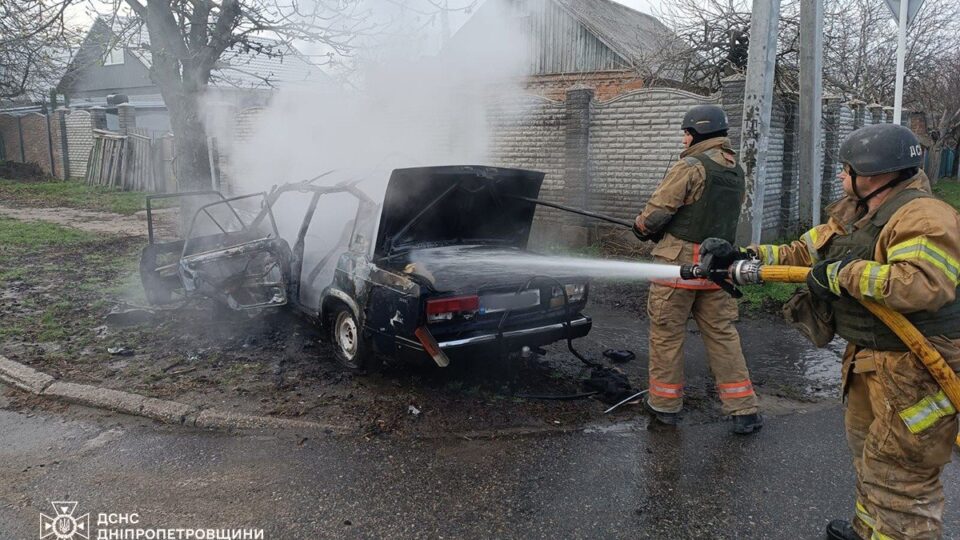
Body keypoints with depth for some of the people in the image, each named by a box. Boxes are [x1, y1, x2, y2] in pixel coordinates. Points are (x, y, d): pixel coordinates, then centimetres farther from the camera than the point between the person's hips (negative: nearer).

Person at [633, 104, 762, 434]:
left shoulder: (690, 167, -12)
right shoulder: (736, 171, 14)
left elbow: (656, 212, -13)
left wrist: (641, 227, 9)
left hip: (680, 262, -7)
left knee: (666, 334, 5)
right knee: (723, 335, 12)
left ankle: (664, 406, 16)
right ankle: (744, 411, 13)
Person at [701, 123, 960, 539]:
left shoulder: (923, 217, -22)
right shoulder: (851, 214, 9)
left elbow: (924, 285, -36)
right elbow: (801, 253, 12)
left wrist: (846, 274, -28)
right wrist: (741, 256, 4)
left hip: (914, 369, -10)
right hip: (867, 359, 10)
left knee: (897, 477, -1)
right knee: (866, 447, 24)